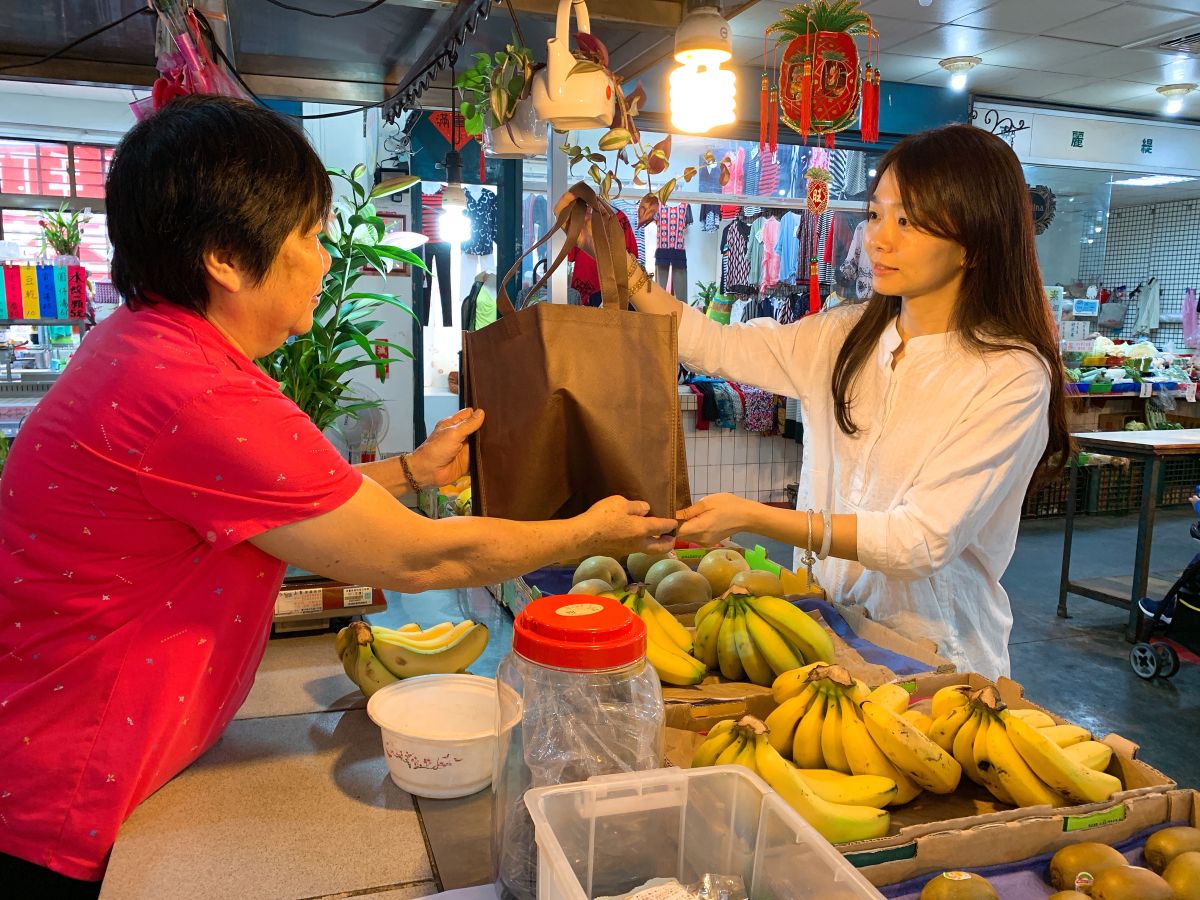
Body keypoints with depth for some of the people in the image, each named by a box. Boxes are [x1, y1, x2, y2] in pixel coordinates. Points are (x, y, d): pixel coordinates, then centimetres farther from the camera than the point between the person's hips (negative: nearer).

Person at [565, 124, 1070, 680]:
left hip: (933, 659, -5)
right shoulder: (845, 336, 3)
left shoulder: (1012, 375, -15)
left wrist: (751, 518, -28)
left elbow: (924, 541, -21)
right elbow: (713, 346, 8)